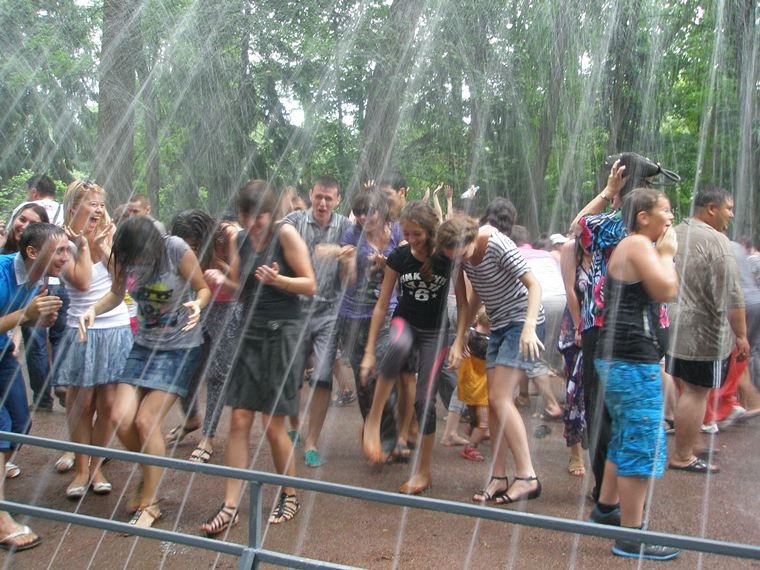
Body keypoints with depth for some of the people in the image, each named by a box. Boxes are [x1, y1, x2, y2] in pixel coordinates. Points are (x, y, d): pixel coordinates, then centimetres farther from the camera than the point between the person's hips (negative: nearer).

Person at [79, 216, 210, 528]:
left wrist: (197, 304, -32)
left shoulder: (177, 251, -21)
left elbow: (203, 288, -10)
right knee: (121, 418, -5)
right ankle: (152, 476, 24)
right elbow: (117, 294, 7)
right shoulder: (123, 257, -8)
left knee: (146, 420, -10)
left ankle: (149, 503, 8)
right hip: (144, 344, 5)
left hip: (180, 345, -5)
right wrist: (93, 309, -13)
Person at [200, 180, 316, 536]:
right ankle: (231, 505, 6)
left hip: (283, 332, -5)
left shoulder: (285, 234, -8)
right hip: (251, 332, 5)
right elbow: (239, 288, 15)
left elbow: (310, 285, -9)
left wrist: (277, 279, -25)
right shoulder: (241, 238, 8)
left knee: (273, 424, 0)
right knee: (239, 420, 1)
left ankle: (290, 497, 21)